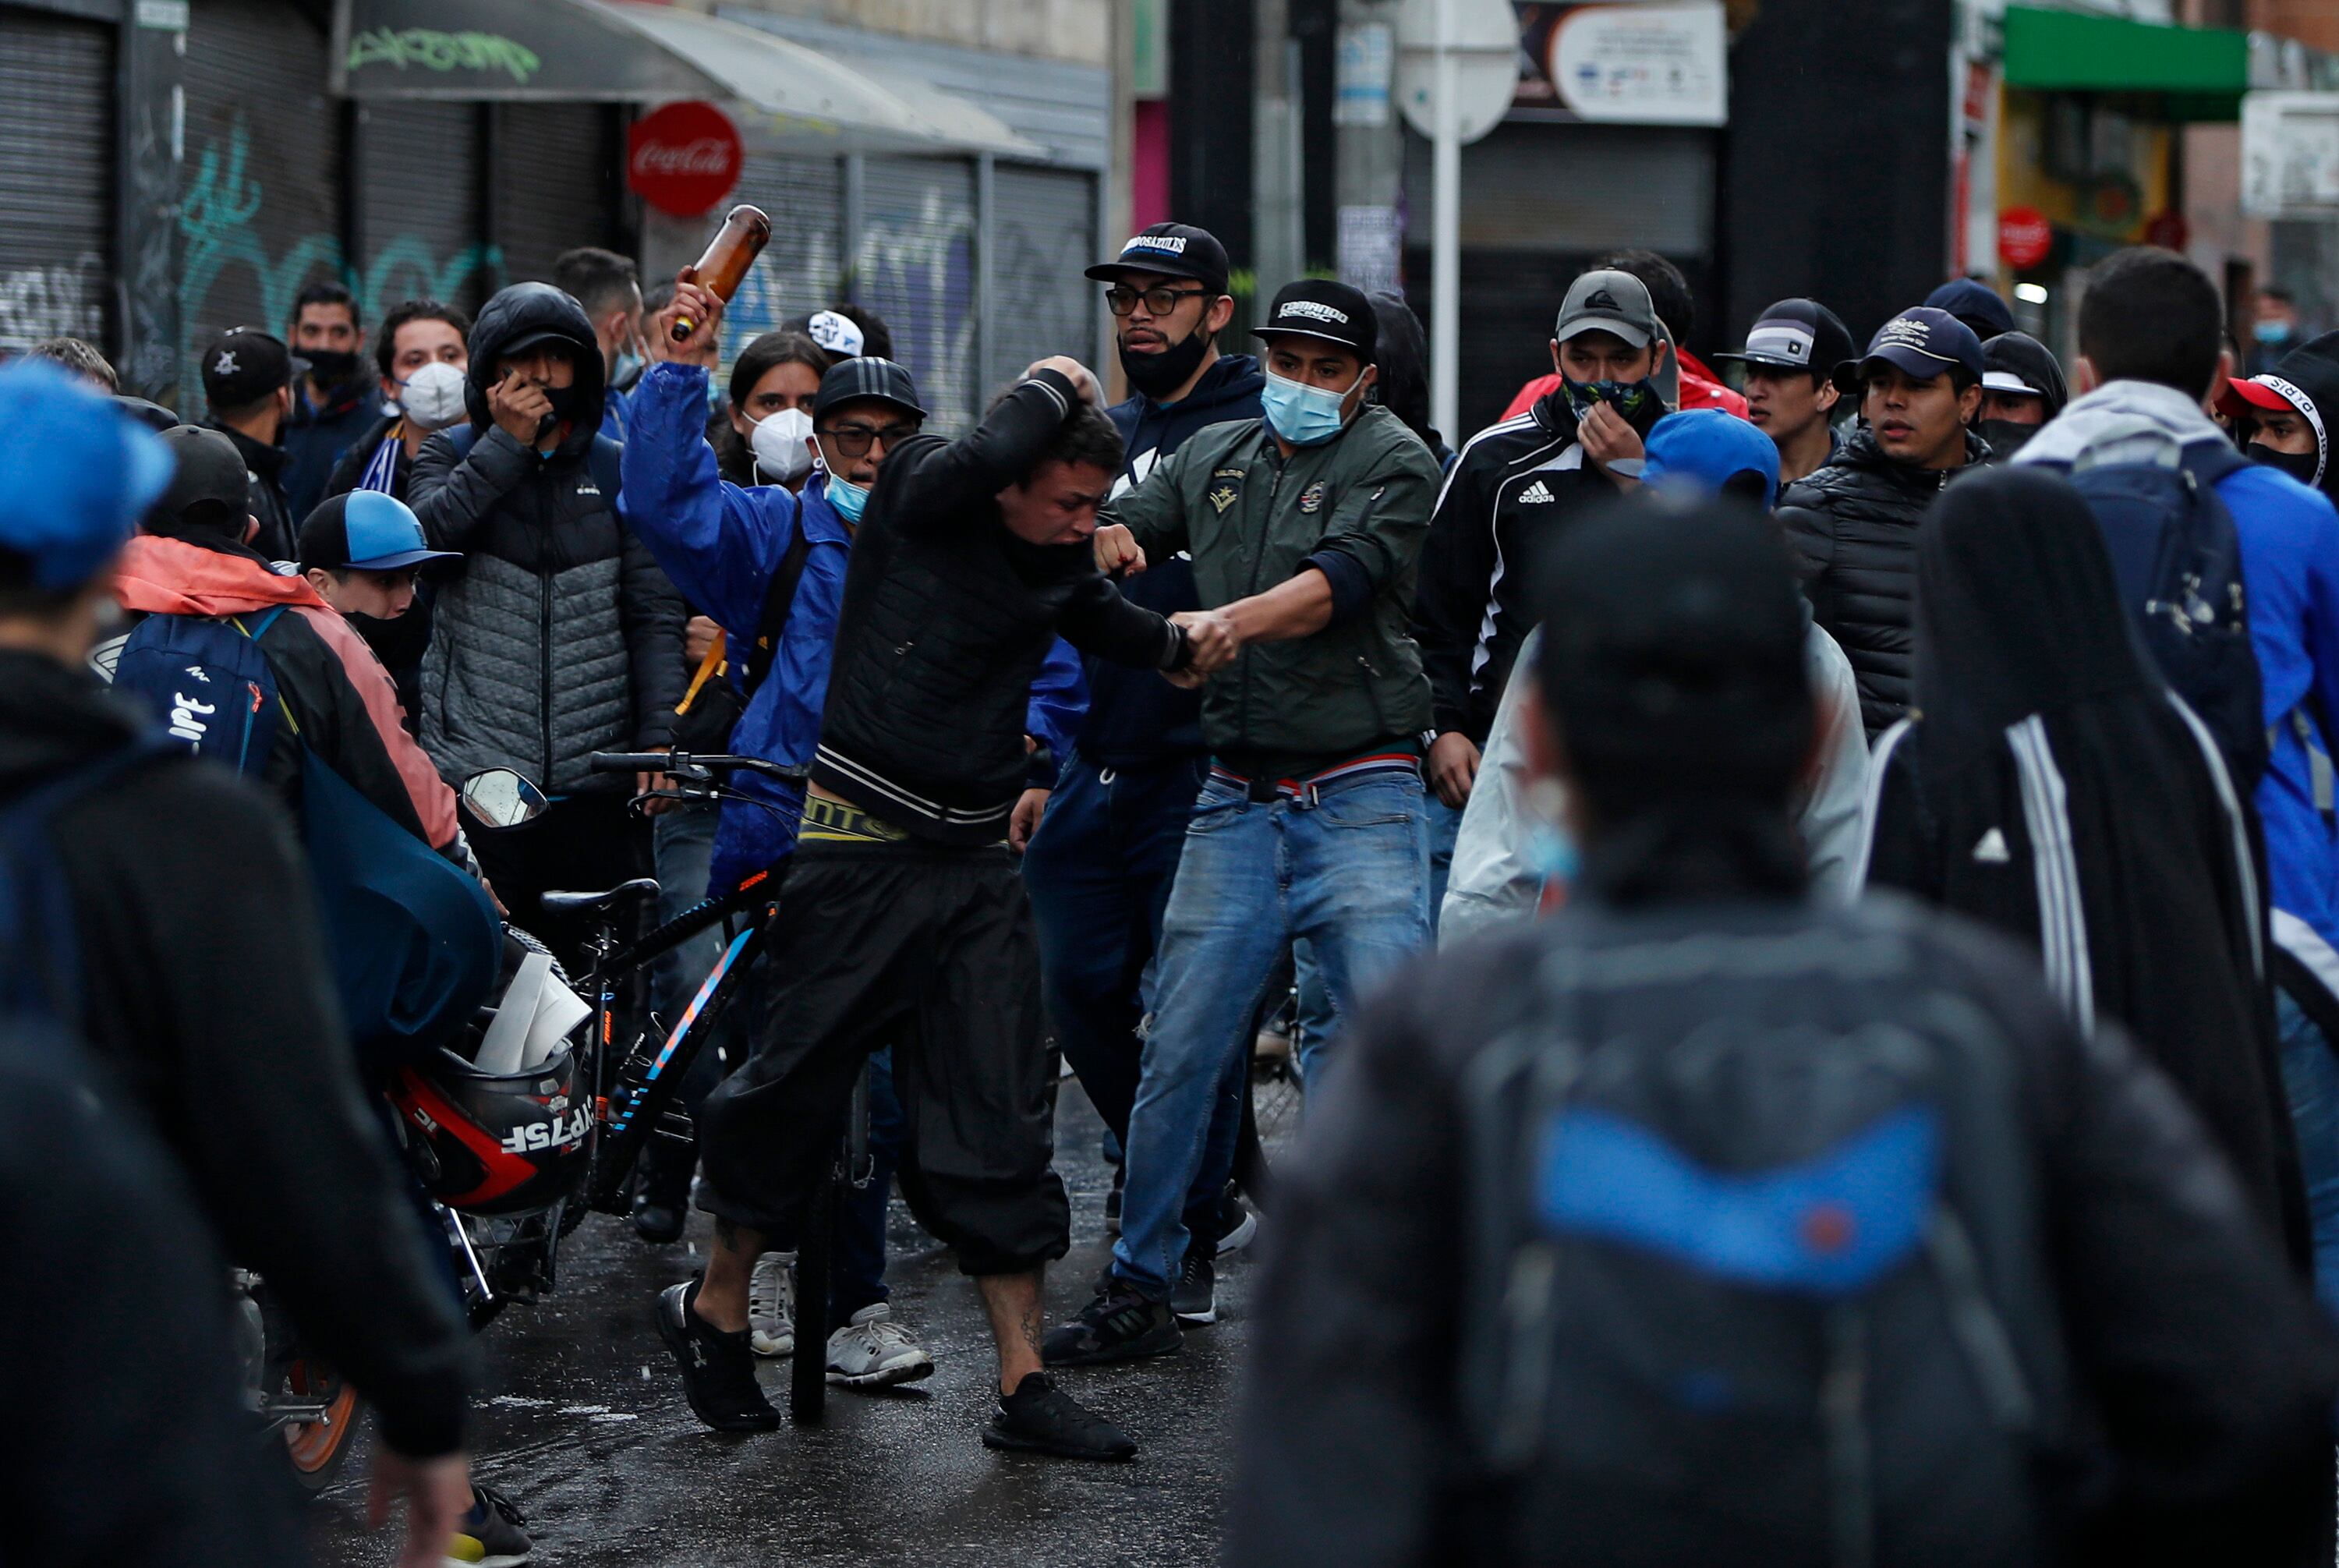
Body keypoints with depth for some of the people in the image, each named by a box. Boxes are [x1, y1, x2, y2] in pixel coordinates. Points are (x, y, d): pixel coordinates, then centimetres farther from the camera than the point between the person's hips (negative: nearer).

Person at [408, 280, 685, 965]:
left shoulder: (617, 470, 11)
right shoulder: (450, 458, 11)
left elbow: (655, 613, 7)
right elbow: (425, 532, -12)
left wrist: (659, 740, -3)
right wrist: (507, 443, -11)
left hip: (595, 777, 1)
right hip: (475, 772, -1)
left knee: (597, 974, 2)